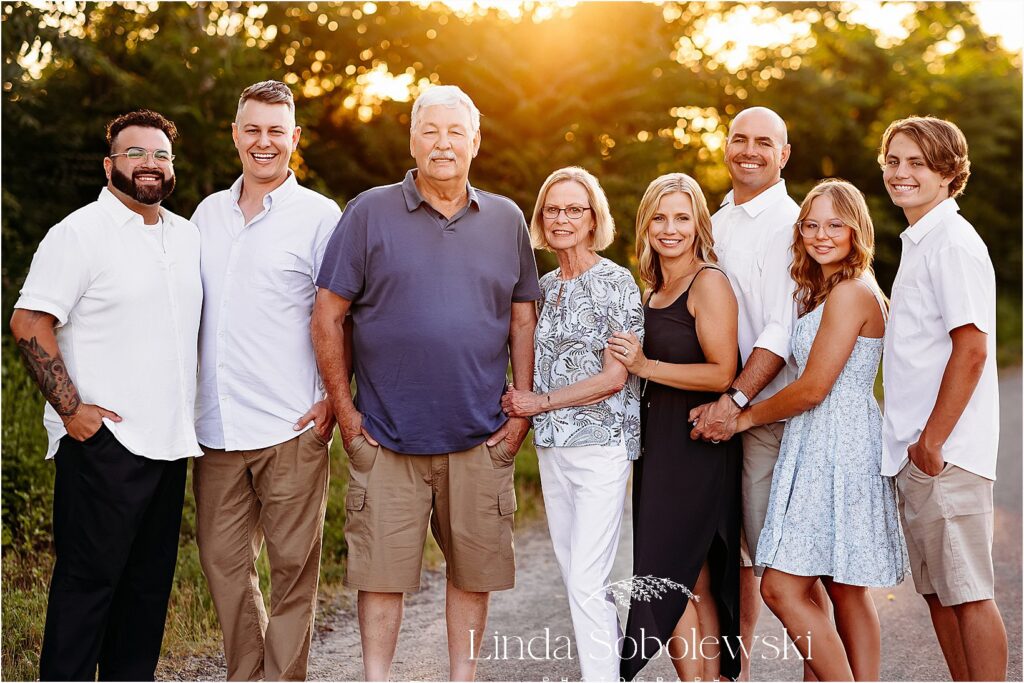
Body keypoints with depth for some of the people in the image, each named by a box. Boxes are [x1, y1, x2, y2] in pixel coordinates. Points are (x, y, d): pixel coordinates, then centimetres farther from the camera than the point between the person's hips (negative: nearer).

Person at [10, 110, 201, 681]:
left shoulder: (187, 235, 14)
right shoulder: (80, 233, -8)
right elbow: (29, 324, -12)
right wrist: (71, 408, -17)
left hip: (171, 440, 7)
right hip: (104, 441, -7)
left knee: (150, 583, 12)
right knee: (89, 579, -1)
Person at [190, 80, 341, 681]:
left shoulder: (319, 216, -1)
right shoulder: (208, 214, 14)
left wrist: (334, 398, -10)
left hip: (290, 428, -5)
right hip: (217, 427, 5)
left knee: (293, 566, 1)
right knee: (223, 558, 9)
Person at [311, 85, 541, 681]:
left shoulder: (506, 220, 9)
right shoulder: (370, 213, 1)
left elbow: (524, 321, 11)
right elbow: (328, 316, 1)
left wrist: (522, 413, 4)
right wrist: (345, 410, -3)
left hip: (482, 438, 2)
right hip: (386, 436, -2)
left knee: (474, 572, 8)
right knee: (381, 571, 2)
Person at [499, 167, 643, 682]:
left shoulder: (616, 283, -8)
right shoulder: (545, 286, 12)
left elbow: (614, 376, -13)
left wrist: (543, 402, -9)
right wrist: (521, 400, 1)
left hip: (601, 445, -7)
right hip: (552, 445, 7)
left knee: (586, 580, -10)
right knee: (573, 574, 12)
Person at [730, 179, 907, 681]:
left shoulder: (851, 292, -14)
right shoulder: (821, 291, 17)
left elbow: (813, 387, -16)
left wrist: (747, 416, -4)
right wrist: (737, 407, 8)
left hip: (837, 447, -10)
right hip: (819, 449, 10)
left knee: (782, 587, -10)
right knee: (847, 592, 11)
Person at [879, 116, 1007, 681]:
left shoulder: (953, 242, -12)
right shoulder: (919, 243, 17)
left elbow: (971, 350, -18)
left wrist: (931, 442, -18)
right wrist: (915, 443, 17)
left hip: (944, 454, -10)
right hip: (915, 452, 10)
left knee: (967, 593, -3)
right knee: (937, 592, 14)